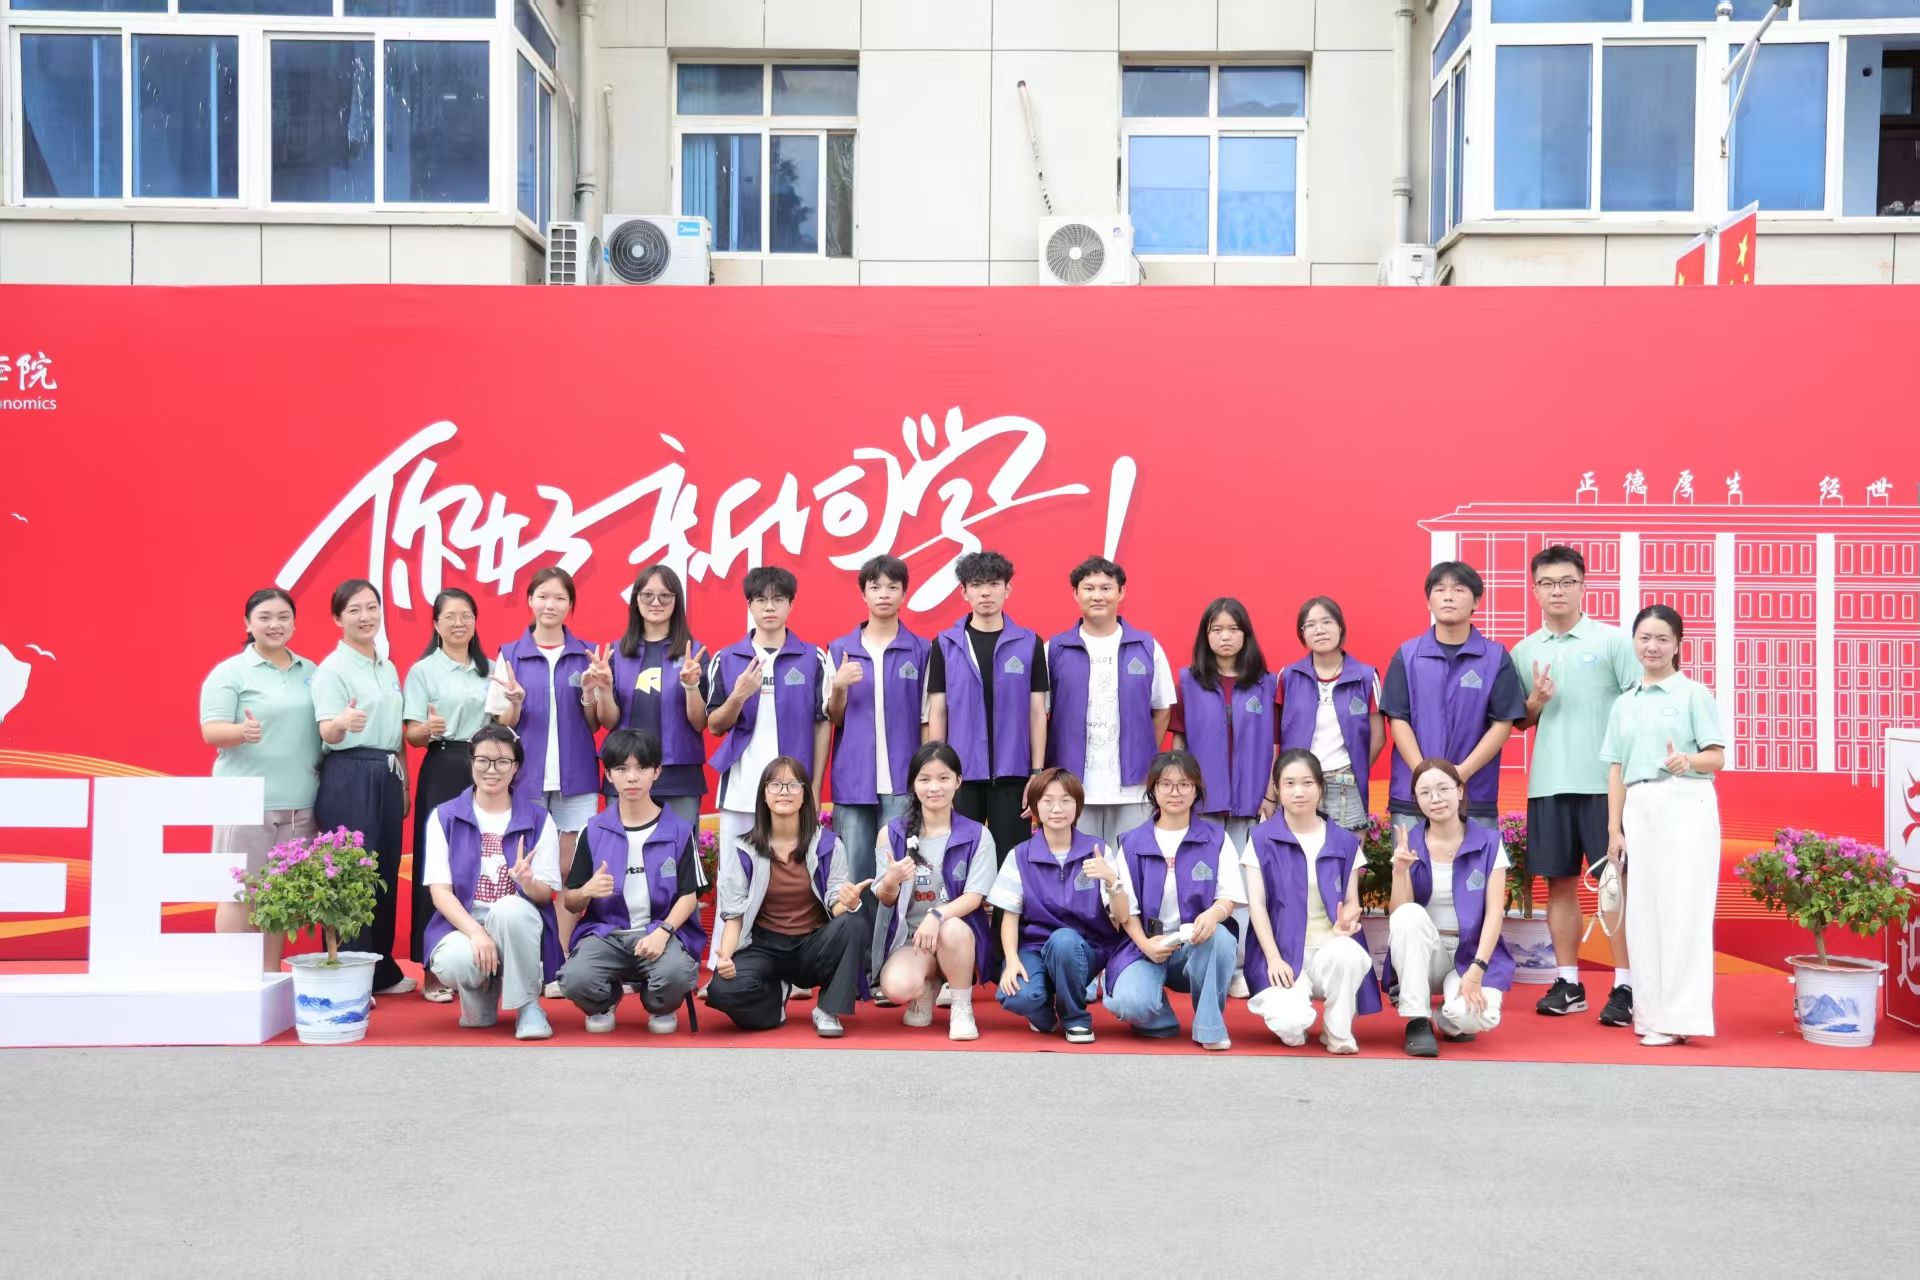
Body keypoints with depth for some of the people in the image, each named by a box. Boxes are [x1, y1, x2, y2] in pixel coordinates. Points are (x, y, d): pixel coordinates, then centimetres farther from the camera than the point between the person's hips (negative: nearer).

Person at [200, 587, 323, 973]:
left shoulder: (310, 672, 15)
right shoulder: (230, 672, 0)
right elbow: (211, 732, -9)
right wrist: (242, 731, -28)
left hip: (299, 801, 5)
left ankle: (271, 976, 16)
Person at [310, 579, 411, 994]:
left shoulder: (387, 668, 15)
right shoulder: (332, 669, -7)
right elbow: (327, 734, -18)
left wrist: (403, 782, 17)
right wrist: (342, 722, -41)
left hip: (386, 776, 7)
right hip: (349, 777, -7)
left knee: (386, 873, 9)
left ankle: (381, 971, 19)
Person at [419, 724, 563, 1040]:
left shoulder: (538, 818, 3)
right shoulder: (445, 817, 4)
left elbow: (546, 893, 0)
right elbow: (439, 890, -4)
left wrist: (527, 881, -26)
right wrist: (476, 932, -22)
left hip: (518, 922, 0)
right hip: (462, 922, 0)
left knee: (509, 907, -36)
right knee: (455, 962, -35)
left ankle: (528, 1005, -14)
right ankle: (480, 997, 5)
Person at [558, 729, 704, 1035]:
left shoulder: (678, 830, 4)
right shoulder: (594, 832, 7)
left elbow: (689, 895, 1)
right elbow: (570, 903, 8)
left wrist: (663, 932, -18)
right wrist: (587, 891, -17)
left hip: (661, 931, -1)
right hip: (606, 932, 1)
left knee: (677, 974, -36)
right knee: (575, 980, -32)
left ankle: (660, 1009, 6)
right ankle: (603, 1004, 10)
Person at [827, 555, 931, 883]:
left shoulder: (921, 651, 5)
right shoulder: (840, 650, 9)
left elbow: (927, 718, 5)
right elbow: (833, 719, 11)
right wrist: (839, 687, -9)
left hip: (903, 781, -1)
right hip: (852, 780, 1)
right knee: (853, 872, 4)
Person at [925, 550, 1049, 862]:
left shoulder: (1029, 643, 4)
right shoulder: (945, 644, 4)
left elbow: (1037, 713, 3)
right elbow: (937, 713, 4)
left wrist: (1037, 773, -2)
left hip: (1012, 774, 0)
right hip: (960, 773, 0)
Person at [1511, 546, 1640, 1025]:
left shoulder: (1614, 641, -1)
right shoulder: (1523, 652, 10)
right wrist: (1535, 702, -6)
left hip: (1605, 781, -3)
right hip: (1547, 784, 4)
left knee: (1616, 880, -1)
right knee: (1560, 883, 8)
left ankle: (1625, 986, 5)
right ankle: (1568, 983, 16)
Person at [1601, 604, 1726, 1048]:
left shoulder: (1694, 694, 1)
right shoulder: (1624, 704, 15)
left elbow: (1718, 758, -4)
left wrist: (1688, 761, -26)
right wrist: (1614, 828, 8)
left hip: (1686, 806, -5)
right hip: (1639, 809, 5)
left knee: (1681, 907, -6)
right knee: (1642, 909, 5)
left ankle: (1678, 1015, -3)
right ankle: (1650, 1009, 12)